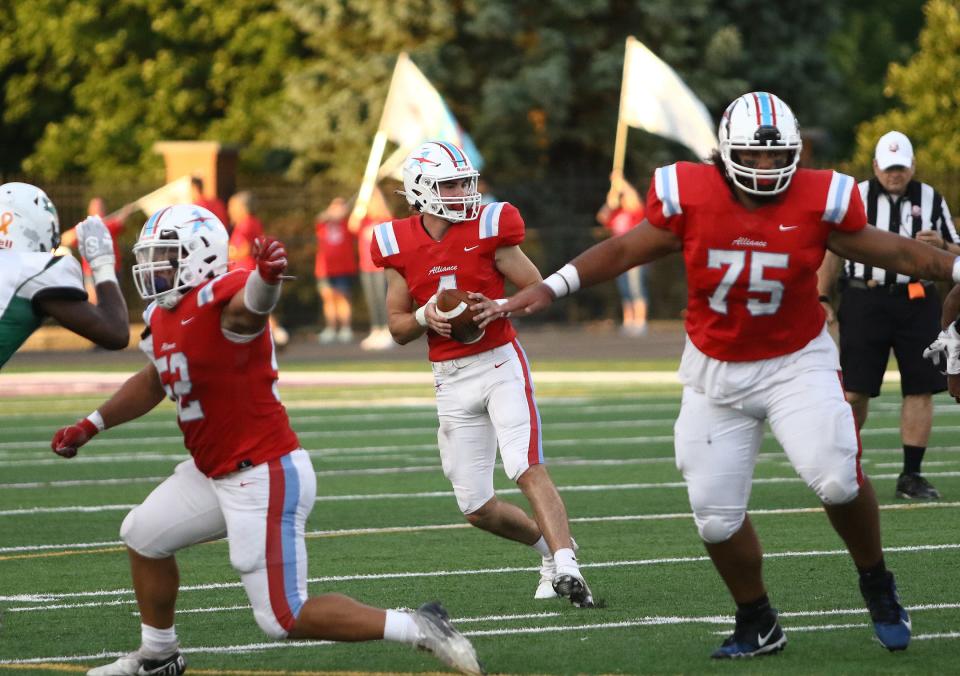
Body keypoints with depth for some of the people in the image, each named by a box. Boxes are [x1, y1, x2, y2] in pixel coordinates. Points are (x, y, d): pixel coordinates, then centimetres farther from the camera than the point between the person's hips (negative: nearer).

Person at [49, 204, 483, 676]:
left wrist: (267, 276, -71)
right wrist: (90, 426, 27)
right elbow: (153, 382, 29)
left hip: (266, 478, -10)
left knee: (285, 618, -8)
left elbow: (254, 300, -47)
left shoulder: (221, 300, -21)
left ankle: (418, 628, 0)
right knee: (143, 536, 25)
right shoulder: (161, 319, 9)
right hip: (213, 474, 10)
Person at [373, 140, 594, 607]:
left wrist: (499, 307, -19)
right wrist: (425, 316, -13)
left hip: (500, 363, -4)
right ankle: (550, 546, 27)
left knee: (529, 470, -23)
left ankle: (566, 568, -31)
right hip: (450, 380, 4)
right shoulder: (400, 245, 2)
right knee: (476, 509, 5)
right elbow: (398, 328, 8)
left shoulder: (487, 229, -6)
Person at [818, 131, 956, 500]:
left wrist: (941, 246, -9)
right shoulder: (855, 198, 6)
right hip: (865, 303, -2)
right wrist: (822, 297, 4)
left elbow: (954, 255, 13)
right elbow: (834, 249, 11)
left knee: (920, 389, -1)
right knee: (855, 390, -4)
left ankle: (911, 476, 6)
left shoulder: (931, 200, 10)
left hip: (917, 303, 2)